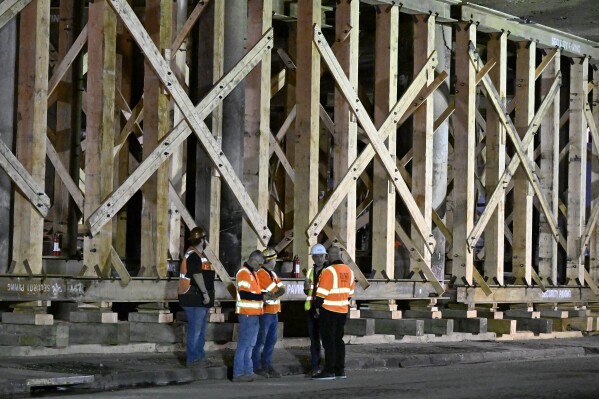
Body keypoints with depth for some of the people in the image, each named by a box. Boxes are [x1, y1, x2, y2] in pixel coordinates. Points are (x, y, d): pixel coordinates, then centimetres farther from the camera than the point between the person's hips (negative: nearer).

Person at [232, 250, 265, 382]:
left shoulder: (252, 273, 18)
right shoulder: (244, 273, -14)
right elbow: (244, 293, -23)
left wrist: (263, 295, 6)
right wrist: (262, 296, -19)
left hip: (254, 315, 10)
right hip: (247, 314, -10)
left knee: (250, 344, 14)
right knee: (244, 344, -8)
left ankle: (248, 371, 20)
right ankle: (238, 374, -6)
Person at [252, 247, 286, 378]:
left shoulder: (273, 274, 16)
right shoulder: (261, 274, -14)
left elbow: (282, 289, 1)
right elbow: (274, 291, -20)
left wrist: (274, 294, -14)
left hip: (274, 312, 9)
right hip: (265, 312, -9)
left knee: (271, 341, 12)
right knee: (260, 341, -4)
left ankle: (267, 365, 19)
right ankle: (256, 367, 2)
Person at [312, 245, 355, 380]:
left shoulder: (329, 271, -16)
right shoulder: (349, 271, 9)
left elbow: (322, 292, -16)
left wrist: (317, 306, -5)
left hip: (329, 310, -7)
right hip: (343, 310, 7)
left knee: (329, 340, -4)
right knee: (338, 340, 14)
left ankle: (329, 371, -5)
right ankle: (340, 370, 16)